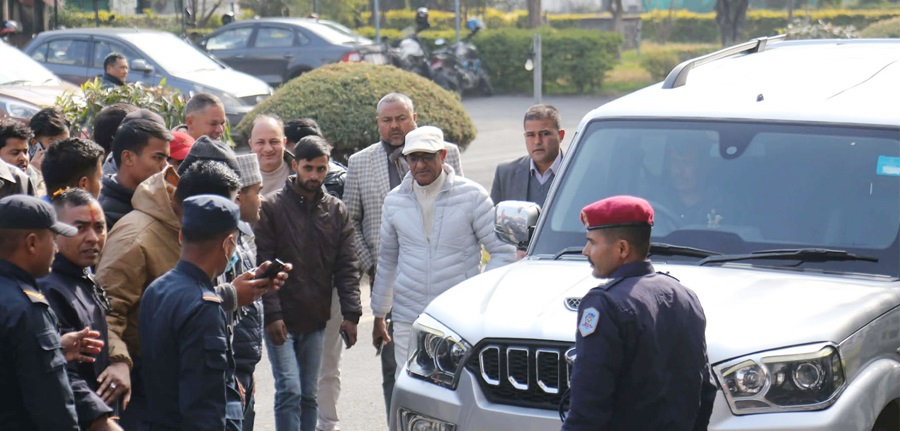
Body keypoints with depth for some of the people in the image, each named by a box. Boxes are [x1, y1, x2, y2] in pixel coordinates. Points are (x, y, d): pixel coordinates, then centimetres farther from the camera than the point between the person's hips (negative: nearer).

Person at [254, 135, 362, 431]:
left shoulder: (337, 211, 8)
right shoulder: (271, 207, -5)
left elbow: (346, 267, 6)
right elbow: (262, 265, -8)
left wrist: (351, 313, -4)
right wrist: (271, 314, -16)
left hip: (316, 321, 4)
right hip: (280, 320, -4)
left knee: (309, 395, 10)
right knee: (289, 391, -11)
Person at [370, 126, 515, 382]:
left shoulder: (472, 195, -2)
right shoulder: (394, 200, 9)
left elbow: (503, 251, 1)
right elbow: (387, 260, 19)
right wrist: (379, 315, 21)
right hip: (407, 320, 3)